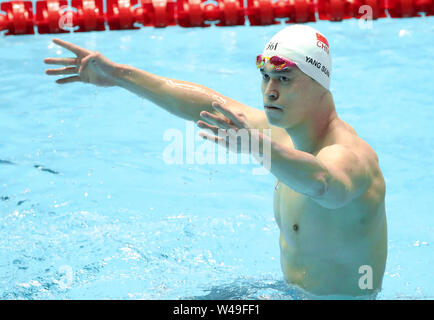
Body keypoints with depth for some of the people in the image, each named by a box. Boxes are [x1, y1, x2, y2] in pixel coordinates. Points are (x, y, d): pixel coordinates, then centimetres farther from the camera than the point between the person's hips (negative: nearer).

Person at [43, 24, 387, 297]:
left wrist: (256, 145, -68)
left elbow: (322, 181, -51)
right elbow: (209, 104, 6)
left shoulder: (348, 154, -26)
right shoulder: (288, 130, 0)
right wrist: (118, 75, 8)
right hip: (294, 292, 8)